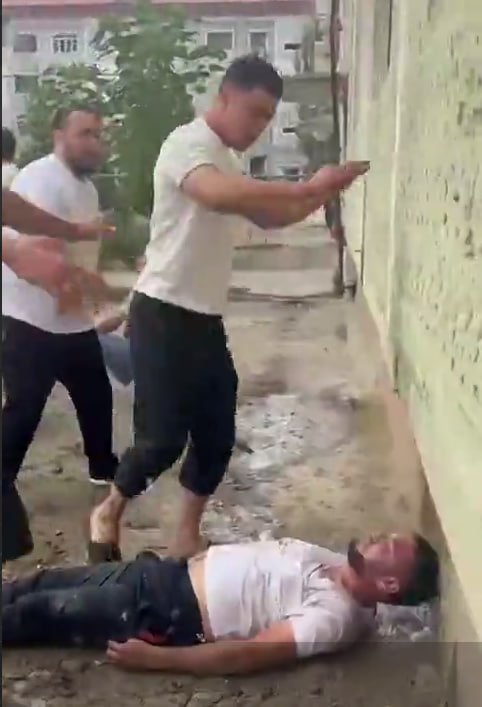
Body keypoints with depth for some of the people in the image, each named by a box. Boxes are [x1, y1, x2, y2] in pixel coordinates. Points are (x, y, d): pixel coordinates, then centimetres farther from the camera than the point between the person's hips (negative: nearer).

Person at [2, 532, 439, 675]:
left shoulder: (333, 617, -21)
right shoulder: (337, 565, 6)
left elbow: (250, 654, -25)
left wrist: (153, 658, -24)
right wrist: (184, 554, 14)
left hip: (165, 615, -7)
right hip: (171, 573, 7)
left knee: (38, 611, 1)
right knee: (45, 585, 11)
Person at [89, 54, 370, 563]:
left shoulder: (227, 159, 17)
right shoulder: (187, 144, -14)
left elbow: (265, 216, 26)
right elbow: (219, 196, -36)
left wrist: (321, 197, 10)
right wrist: (306, 187, -33)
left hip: (206, 319, 9)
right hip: (163, 314, -9)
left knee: (216, 435, 9)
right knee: (164, 437, -6)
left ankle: (187, 538, 24)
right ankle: (108, 514, 20)